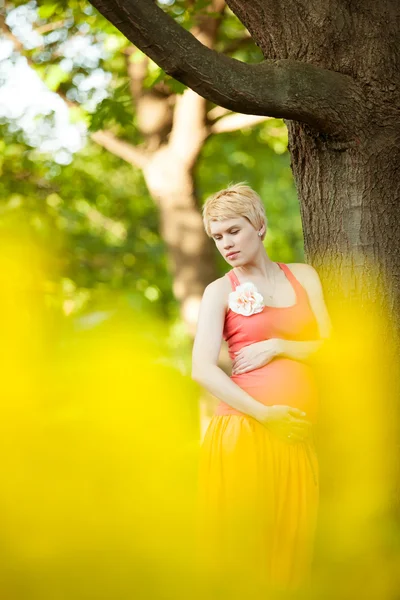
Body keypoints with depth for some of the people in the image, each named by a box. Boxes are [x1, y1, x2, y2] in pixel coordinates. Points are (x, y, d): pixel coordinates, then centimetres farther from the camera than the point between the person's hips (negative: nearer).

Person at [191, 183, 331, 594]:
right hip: (243, 430, -3)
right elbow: (202, 368, -6)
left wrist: (277, 348, -5)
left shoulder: (303, 277, 15)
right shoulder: (220, 290, 5)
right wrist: (263, 414, -15)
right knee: (241, 550, -4)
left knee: (290, 551, 2)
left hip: (296, 436, 3)